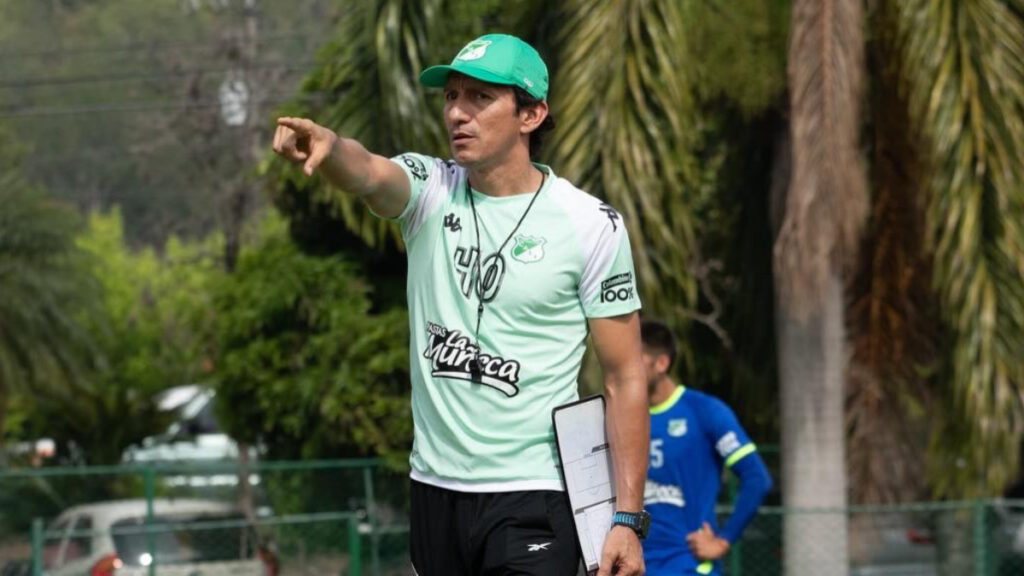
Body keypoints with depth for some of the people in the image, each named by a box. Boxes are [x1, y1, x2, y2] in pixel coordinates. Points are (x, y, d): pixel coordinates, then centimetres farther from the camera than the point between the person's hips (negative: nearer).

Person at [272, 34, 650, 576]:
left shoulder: (592, 225, -5)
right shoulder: (430, 190, 2)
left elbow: (625, 378, -3)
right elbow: (368, 174, -23)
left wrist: (627, 519, -9)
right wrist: (328, 146, -48)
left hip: (532, 496, -4)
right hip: (434, 487, 4)